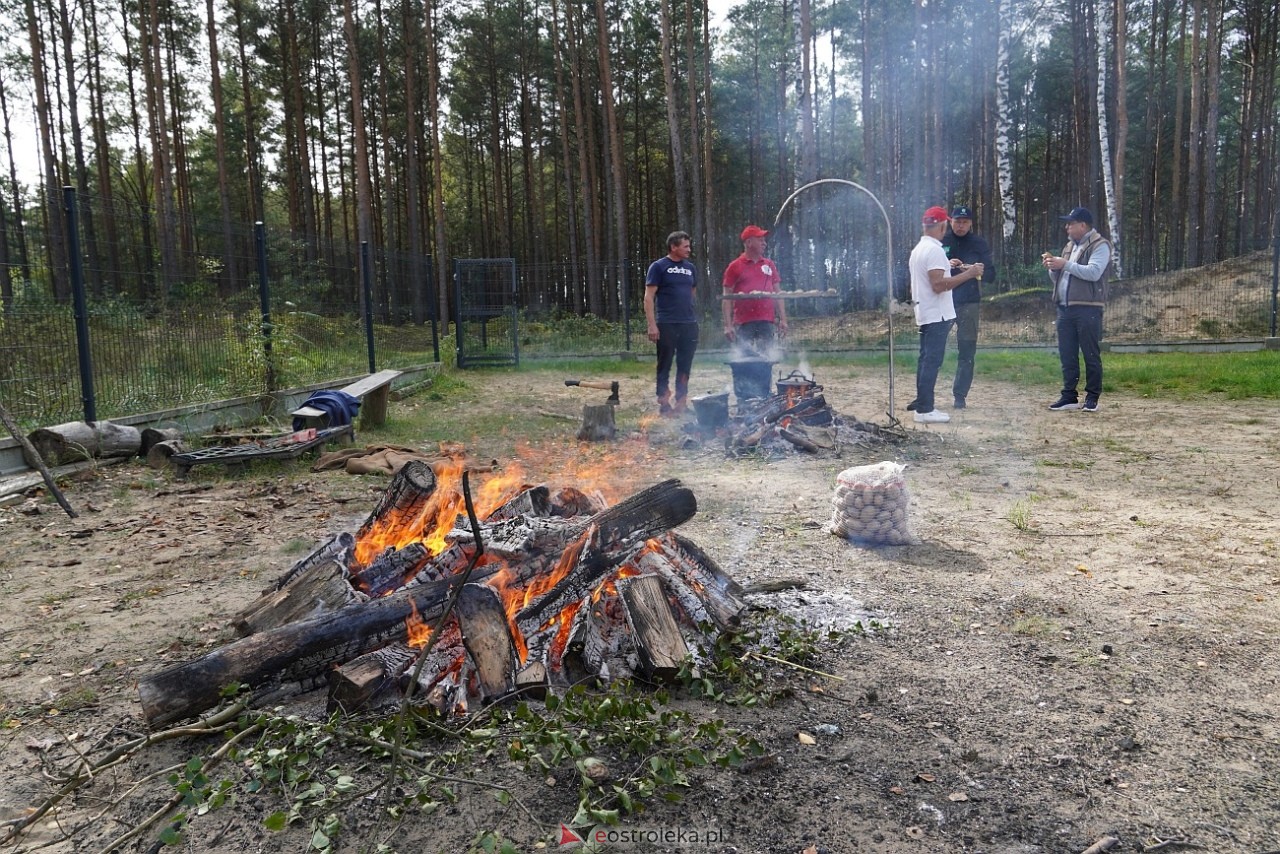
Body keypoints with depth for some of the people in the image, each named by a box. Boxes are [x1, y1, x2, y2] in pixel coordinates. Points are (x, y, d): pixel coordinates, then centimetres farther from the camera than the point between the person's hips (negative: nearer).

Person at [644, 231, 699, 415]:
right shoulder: (658, 267, -2)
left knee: (685, 366, 7)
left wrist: (693, 316, 13)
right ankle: (664, 402, 8)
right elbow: (648, 297, -6)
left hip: (689, 324, 5)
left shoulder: (690, 268, 14)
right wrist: (652, 325, -14)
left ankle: (681, 402, 16)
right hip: (666, 324, -5)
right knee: (665, 365, 1)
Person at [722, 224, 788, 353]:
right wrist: (728, 325, -9)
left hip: (767, 322, 3)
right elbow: (727, 298, -1)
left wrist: (783, 319, 6)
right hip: (744, 323, -3)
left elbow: (777, 294, 15)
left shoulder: (770, 265, 13)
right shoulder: (735, 267, 1)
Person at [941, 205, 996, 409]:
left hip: (968, 303, 1)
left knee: (967, 350, 1)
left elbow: (991, 274, 4)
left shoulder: (979, 243, 6)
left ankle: (960, 395, 7)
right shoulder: (941, 241, 4)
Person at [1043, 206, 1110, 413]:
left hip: (1087, 308, -7)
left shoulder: (1099, 245, -3)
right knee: (1067, 355, 8)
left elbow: (1093, 272, -19)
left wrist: (1065, 264, -17)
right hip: (1065, 308, 8)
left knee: (1091, 354, -2)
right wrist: (1053, 267, 3)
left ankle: (1092, 397, 3)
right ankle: (1069, 395, 13)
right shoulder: (1069, 246, 21)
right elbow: (1057, 278, 23)